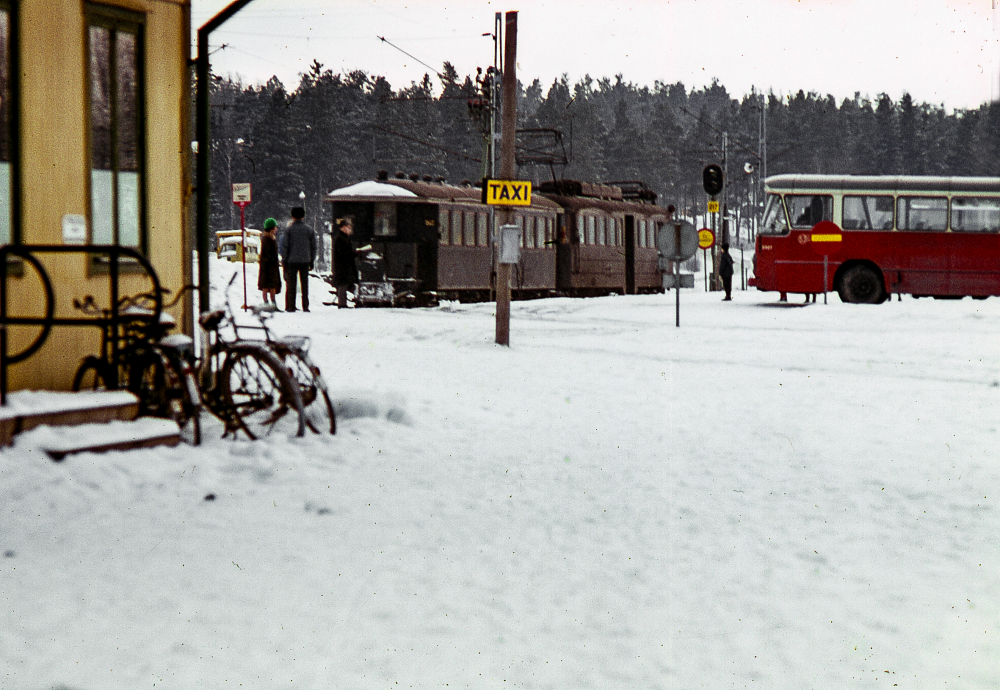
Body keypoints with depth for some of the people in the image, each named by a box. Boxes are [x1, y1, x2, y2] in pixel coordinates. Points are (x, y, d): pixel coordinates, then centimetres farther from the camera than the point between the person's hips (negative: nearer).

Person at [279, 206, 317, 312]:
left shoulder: (289, 229, -3)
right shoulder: (309, 230, 5)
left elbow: (284, 247, -4)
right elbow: (313, 247, 8)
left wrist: (284, 261, 1)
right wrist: (312, 261, 14)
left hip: (292, 261, -2)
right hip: (305, 261, 2)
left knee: (291, 284, 2)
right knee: (304, 284, 6)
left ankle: (291, 306, -1)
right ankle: (305, 306, 3)